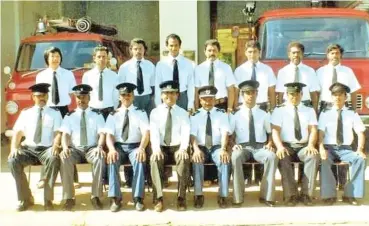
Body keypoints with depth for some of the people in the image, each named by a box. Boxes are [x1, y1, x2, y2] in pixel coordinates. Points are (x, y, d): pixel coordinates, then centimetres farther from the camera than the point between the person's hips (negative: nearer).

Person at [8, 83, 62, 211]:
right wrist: (13, 147, -13)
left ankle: (48, 199, -23)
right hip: (28, 149, 2)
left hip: (46, 149, -2)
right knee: (12, 160, -28)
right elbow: (17, 132, 7)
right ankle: (25, 198, -13)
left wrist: (55, 146, -23)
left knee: (54, 159, -36)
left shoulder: (55, 113, 11)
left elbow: (58, 133, -1)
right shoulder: (26, 113, 15)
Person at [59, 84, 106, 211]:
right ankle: (69, 197, -25)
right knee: (64, 158, -33)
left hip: (92, 149, -1)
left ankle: (95, 196, -25)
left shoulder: (97, 115, 11)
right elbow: (65, 134, 0)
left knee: (100, 158, -35)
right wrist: (65, 147, -22)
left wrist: (99, 146, -23)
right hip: (75, 149, 1)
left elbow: (102, 134, -1)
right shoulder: (69, 116, 12)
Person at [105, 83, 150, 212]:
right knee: (112, 160, -32)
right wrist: (112, 149, -23)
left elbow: (146, 133, -5)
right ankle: (115, 198, -26)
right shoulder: (113, 115, 12)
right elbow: (109, 135, 0)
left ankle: (138, 198, -29)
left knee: (139, 160, -34)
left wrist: (141, 148, -27)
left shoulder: (141, 113, 9)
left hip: (135, 147, -1)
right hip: (118, 147, 1)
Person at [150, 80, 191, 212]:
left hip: (177, 148, 0)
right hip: (161, 148, 0)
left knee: (184, 159, -32)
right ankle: (158, 198, -26)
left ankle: (181, 198, -25)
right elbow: (153, 133, -5)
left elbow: (185, 132, -4)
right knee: (154, 159, -32)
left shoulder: (182, 113, 9)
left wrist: (183, 148, -24)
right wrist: (156, 148, -24)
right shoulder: (155, 112, 8)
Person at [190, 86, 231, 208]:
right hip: (201, 148, 0)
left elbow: (225, 132, -9)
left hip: (217, 148, 0)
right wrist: (196, 149, -27)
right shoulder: (195, 116, 6)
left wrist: (223, 149, -27)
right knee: (197, 160, -32)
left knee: (225, 160, -32)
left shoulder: (222, 113, 5)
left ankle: (222, 195, -24)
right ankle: (198, 195, -23)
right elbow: (193, 134, -7)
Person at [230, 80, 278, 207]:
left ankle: (266, 196, -22)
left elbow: (271, 133, 14)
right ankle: (238, 198, -27)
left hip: (260, 148, 1)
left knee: (272, 157, -33)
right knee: (235, 157, -37)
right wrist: (233, 145, -13)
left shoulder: (264, 115, 12)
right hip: (243, 147, -1)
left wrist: (269, 144, -5)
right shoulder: (236, 116, 8)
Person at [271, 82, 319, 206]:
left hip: (304, 147, 2)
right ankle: (290, 194, -25)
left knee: (313, 156, -31)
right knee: (282, 158, -35)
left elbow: (313, 130, 1)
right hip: (286, 146, -1)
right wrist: (280, 147, -25)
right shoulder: (279, 111, 6)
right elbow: (275, 131, -5)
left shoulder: (309, 111, 13)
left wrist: (311, 145, -20)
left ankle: (306, 194, -23)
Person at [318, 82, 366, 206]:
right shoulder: (325, 114, 8)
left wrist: (360, 149, -16)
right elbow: (320, 133, -5)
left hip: (346, 149, 1)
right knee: (323, 160, -34)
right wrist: (321, 148, -25)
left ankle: (350, 194, -21)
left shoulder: (352, 114, 10)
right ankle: (329, 194, -23)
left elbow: (361, 133, 3)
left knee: (360, 158, -29)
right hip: (329, 148, -1)